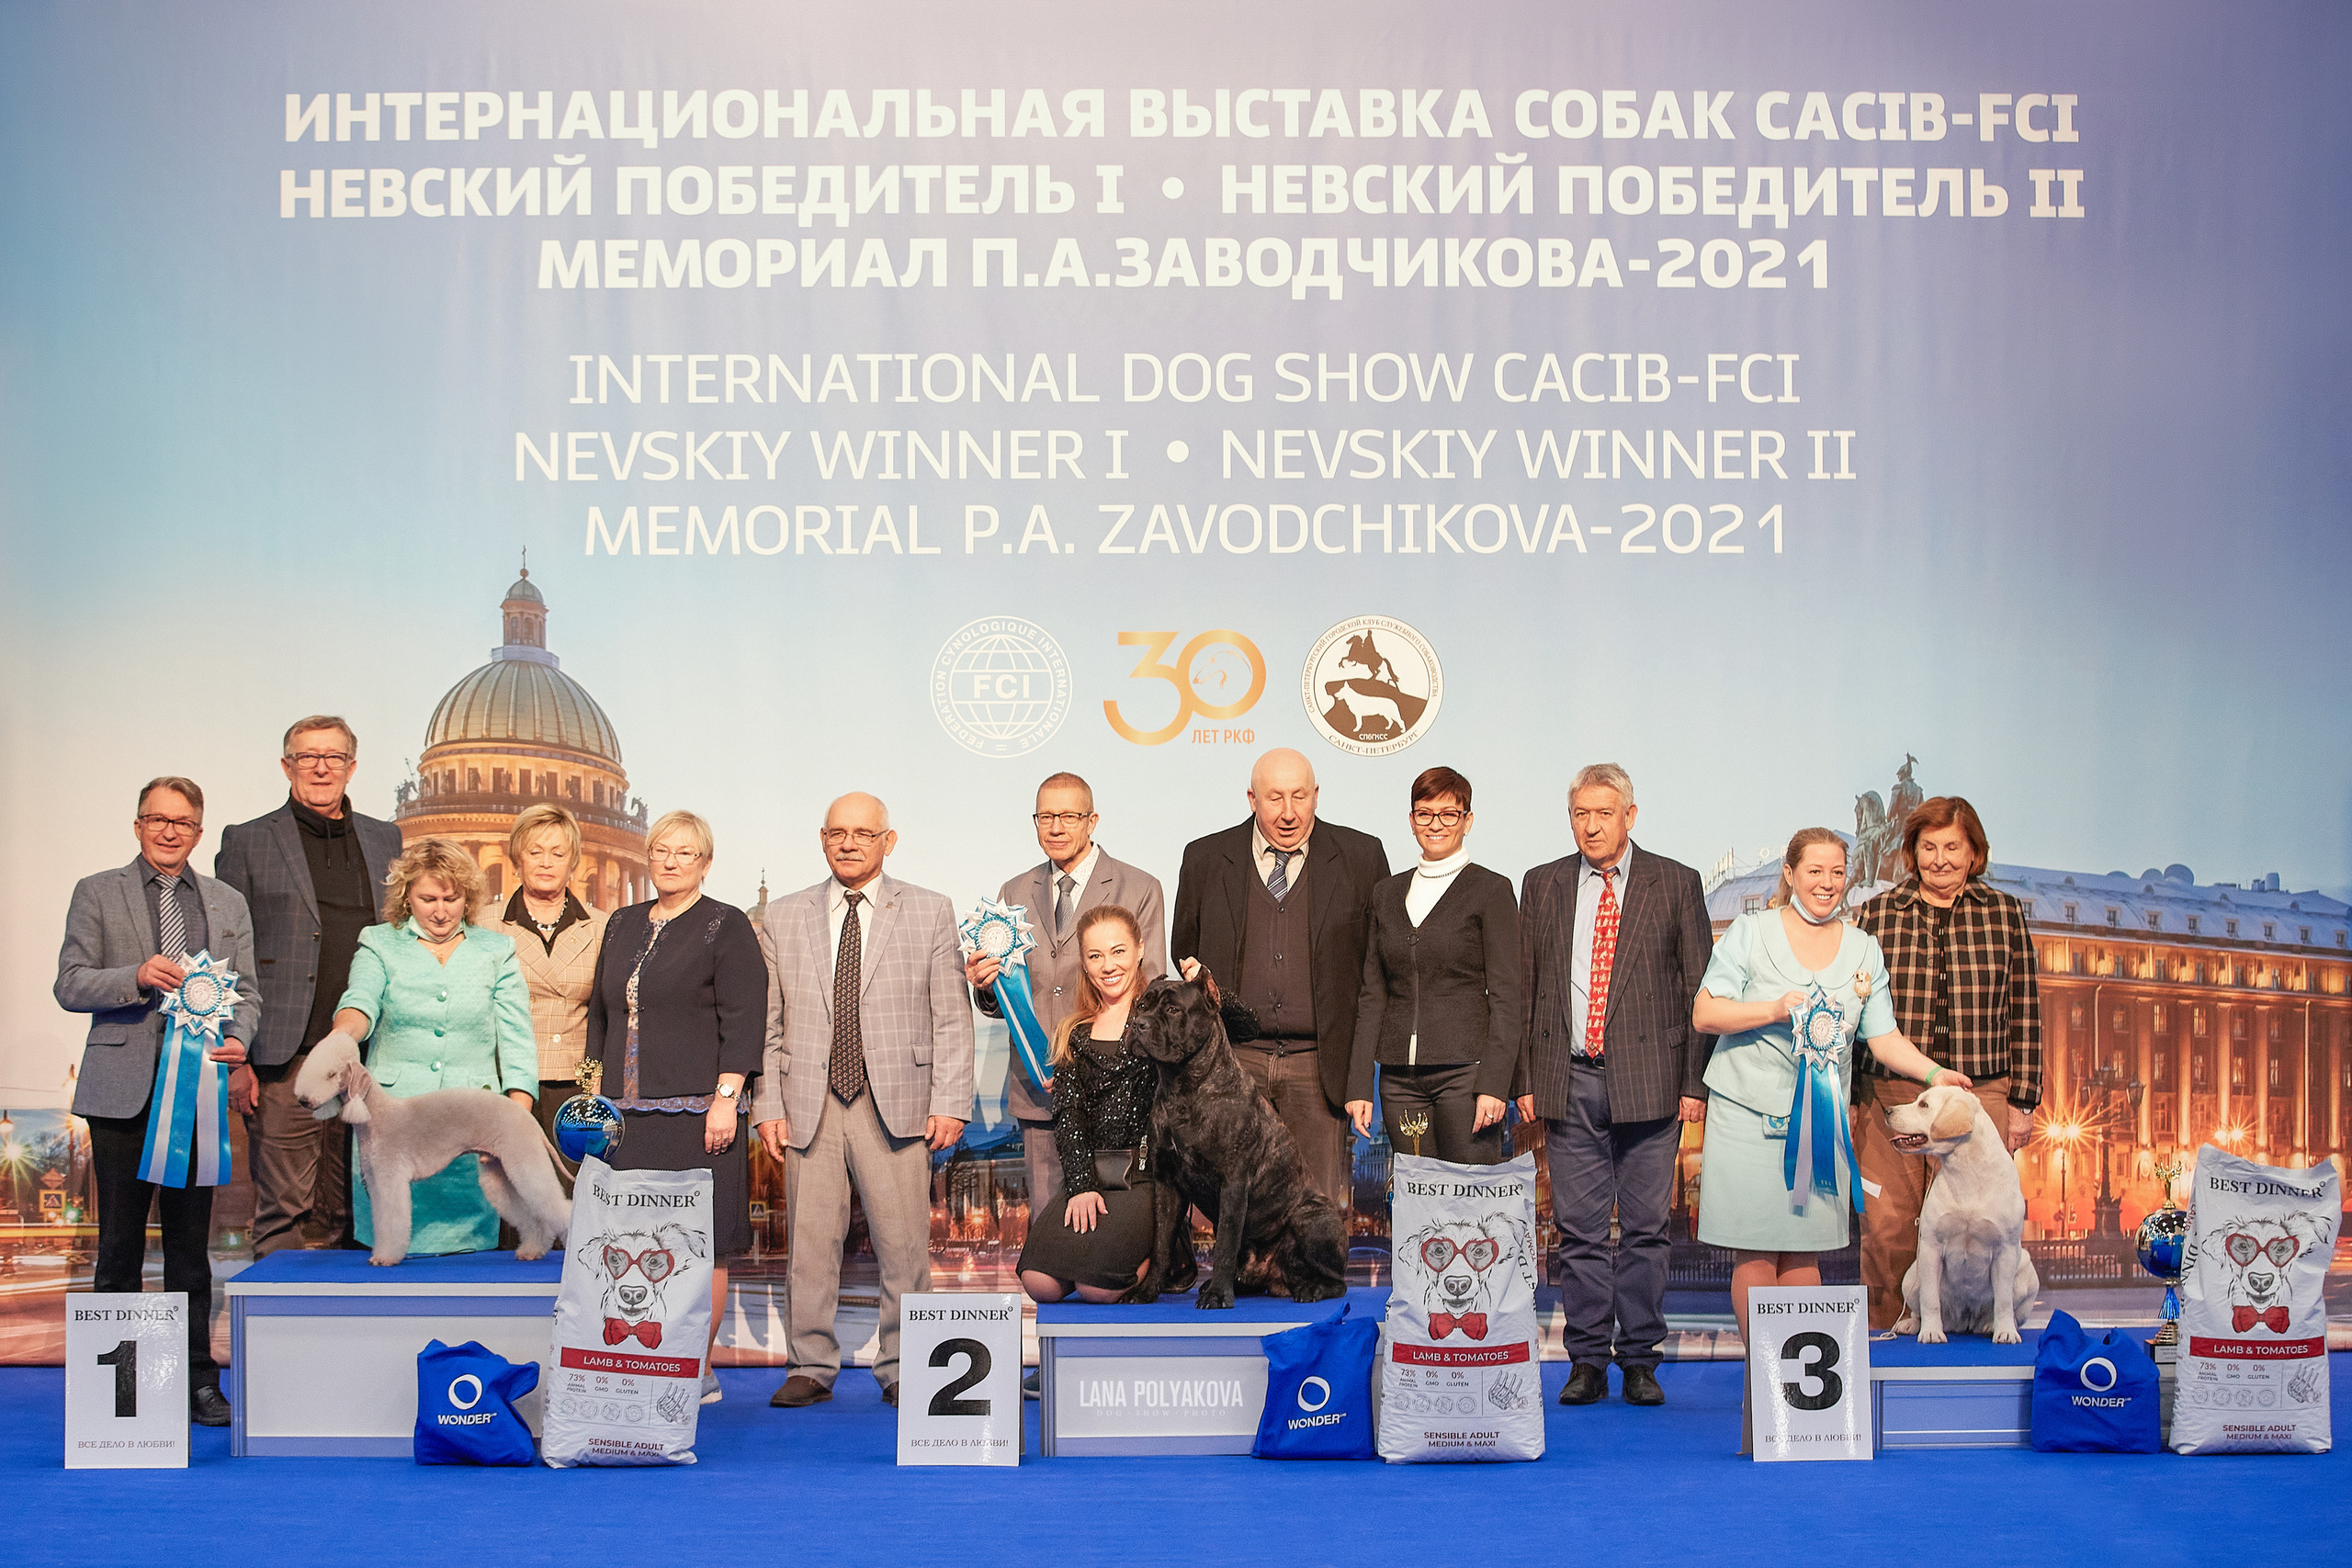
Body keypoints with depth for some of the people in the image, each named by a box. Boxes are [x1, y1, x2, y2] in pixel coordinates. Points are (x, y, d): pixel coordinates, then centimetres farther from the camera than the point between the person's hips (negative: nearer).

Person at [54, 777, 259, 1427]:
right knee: (121, 1238, 3)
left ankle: (197, 1379, 10)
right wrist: (136, 977, -18)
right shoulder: (97, 893, 6)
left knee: (192, 1239, 5)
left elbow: (246, 990, 12)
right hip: (123, 1091, -2)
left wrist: (238, 1038, -8)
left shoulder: (228, 903, 14)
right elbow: (69, 985, 0)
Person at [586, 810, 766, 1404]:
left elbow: (744, 1020, -7)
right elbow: (601, 1014, 23)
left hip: (696, 1111, -5)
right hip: (629, 1111, 6)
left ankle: (699, 1371, 5)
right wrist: (599, 1093, 16)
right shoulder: (622, 925, 17)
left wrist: (725, 1099, -15)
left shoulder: (726, 926, -1)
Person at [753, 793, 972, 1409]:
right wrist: (768, 1107, 2)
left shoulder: (930, 913, 6)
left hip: (898, 1104, -1)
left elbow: (951, 1018, 3)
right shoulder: (782, 919, 11)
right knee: (811, 1242, 4)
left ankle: (902, 1370, 12)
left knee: (904, 1244, -1)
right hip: (808, 1105, 2)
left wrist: (950, 1103, -4)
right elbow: (767, 1023, 10)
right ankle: (812, 1368, 16)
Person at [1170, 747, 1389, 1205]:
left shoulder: (1360, 857, 3)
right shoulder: (1205, 858, 6)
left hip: (1318, 1065, -1)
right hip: (1234, 1061, 1)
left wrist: (1367, 1048, 3)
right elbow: (1183, 955, 15)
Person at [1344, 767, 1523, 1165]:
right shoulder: (1387, 894, 15)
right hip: (1400, 1079, 4)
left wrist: (1494, 1084, -13)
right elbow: (1372, 996, 13)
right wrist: (1359, 1084, 6)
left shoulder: (1491, 890, 0)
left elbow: (1506, 997, -4)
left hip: (1465, 1071, -4)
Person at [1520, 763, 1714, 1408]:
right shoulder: (1542, 886, 9)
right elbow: (1523, 987, 10)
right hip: (1569, 1081, 2)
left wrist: (1694, 1082, -3)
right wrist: (1524, 1077, 3)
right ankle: (1587, 1360, 13)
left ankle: (1639, 1360, 14)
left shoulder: (1675, 884, 3)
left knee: (1645, 1228, 3)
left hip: (1649, 1082, -1)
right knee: (1579, 1228, 4)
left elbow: (1699, 988, 3)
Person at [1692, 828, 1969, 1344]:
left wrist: (1934, 1072, -10)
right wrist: (1775, 1010, -17)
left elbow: (1883, 1038, 7)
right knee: (1755, 1253, -3)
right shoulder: (1751, 933, 1)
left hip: (1821, 1121, 3)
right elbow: (1704, 1014, -4)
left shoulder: (1863, 949, 11)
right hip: (1750, 1113, -3)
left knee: (1804, 1253, 5)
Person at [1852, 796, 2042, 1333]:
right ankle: (1878, 1326, 16)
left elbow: (2023, 1013, 8)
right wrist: (1846, 1099, 5)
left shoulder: (2005, 913, 8)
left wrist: (2023, 1101, 4)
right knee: (1887, 1223, 0)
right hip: (1890, 1095, 0)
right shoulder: (1875, 915, 7)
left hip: (1979, 1094, 0)